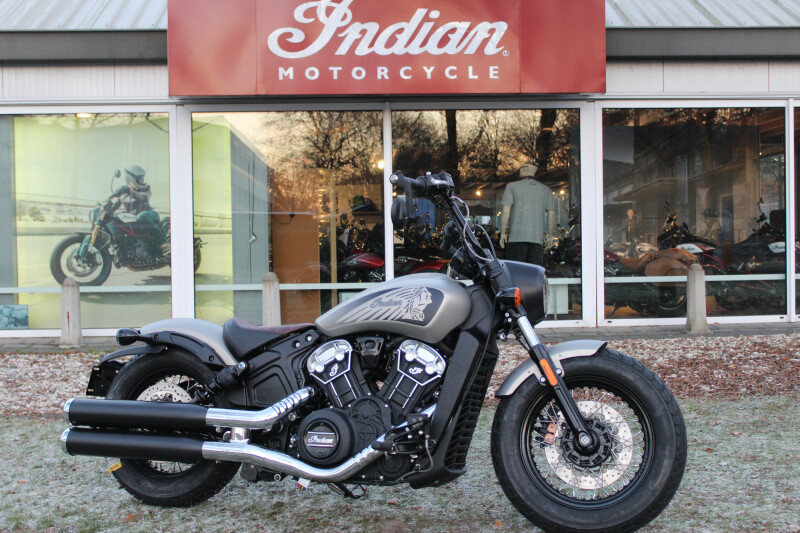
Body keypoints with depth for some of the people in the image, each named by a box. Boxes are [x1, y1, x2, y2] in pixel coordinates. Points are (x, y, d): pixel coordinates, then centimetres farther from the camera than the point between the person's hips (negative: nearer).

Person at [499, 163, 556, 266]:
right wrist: (550, 235, 17)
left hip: (517, 236, -2)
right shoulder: (546, 189, 12)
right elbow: (551, 213, 9)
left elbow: (506, 211, -4)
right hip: (537, 237, 3)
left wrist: (503, 233, 2)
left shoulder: (512, 186, 3)